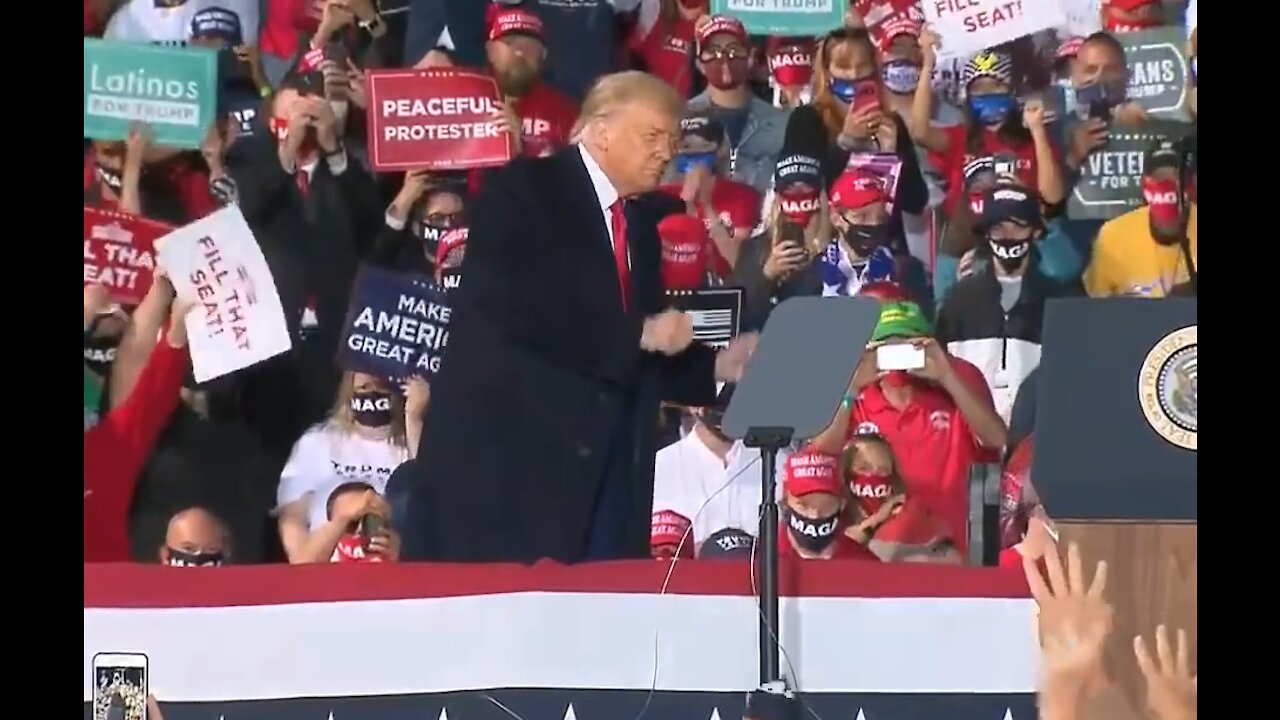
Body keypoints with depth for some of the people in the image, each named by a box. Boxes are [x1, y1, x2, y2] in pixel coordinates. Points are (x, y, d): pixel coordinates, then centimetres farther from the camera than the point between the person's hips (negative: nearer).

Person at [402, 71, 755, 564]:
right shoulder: (521, 190, -3)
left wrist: (717, 368, 2)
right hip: (508, 457, -7)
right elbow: (519, 310, -18)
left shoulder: (642, 221, 18)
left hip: (607, 469, 7)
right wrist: (639, 333, -15)